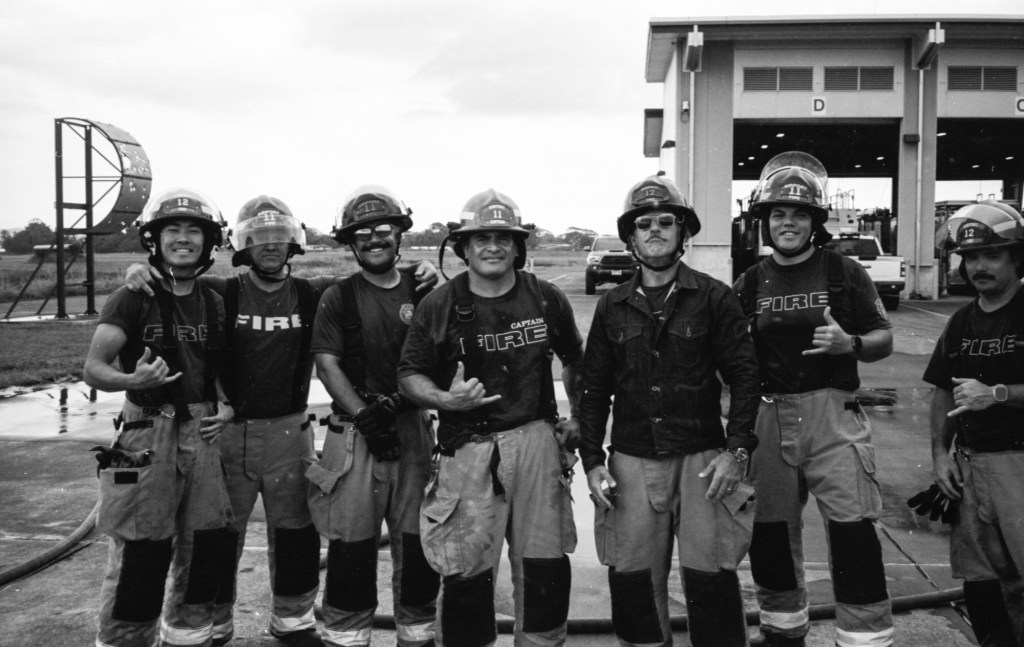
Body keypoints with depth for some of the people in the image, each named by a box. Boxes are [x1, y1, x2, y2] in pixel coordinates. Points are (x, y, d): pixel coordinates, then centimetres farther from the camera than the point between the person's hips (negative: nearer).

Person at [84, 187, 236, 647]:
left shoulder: (213, 304, 10)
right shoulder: (132, 299, -6)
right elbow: (93, 368, -12)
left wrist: (226, 406, 3)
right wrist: (132, 379, -32)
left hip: (201, 432, 5)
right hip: (148, 433, -5)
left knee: (206, 548, 11)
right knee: (141, 556, -2)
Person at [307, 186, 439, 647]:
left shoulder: (422, 293, 9)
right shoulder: (338, 298, 3)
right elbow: (327, 365, -4)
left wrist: (397, 401, -8)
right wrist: (364, 415, -14)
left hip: (414, 427, 2)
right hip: (356, 430, -2)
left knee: (417, 540, 8)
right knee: (352, 543, 1)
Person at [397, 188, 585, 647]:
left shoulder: (546, 299, 5)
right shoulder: (438, 306, -1)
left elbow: (574, 361, 19)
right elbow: (409, 375, 2)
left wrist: (579, 419, 16)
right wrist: (445, 399, -16)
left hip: (536, 441, 3)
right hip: (467, 449, -2)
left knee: (546, 566, 11)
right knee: (466, 571, 1)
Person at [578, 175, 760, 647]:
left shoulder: (714, 298, 1)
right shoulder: (613, 307, 8)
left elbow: (745, 375, -1)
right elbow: (593, 390, 11)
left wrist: (737, 450, -8)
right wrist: (592, 460, 4)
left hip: (702, 458, -2)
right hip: (632, 462, 3)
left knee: (710, 579, 0)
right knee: (633, 579, 8)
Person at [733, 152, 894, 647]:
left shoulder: (844, 273, 2)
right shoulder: (749, 284, 10)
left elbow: (884, 339, 3)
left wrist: (850, 344, -17)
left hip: (831, 413, -3)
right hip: (768, 416, 3)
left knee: (852, 529, -7)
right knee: (770, 531, 12)